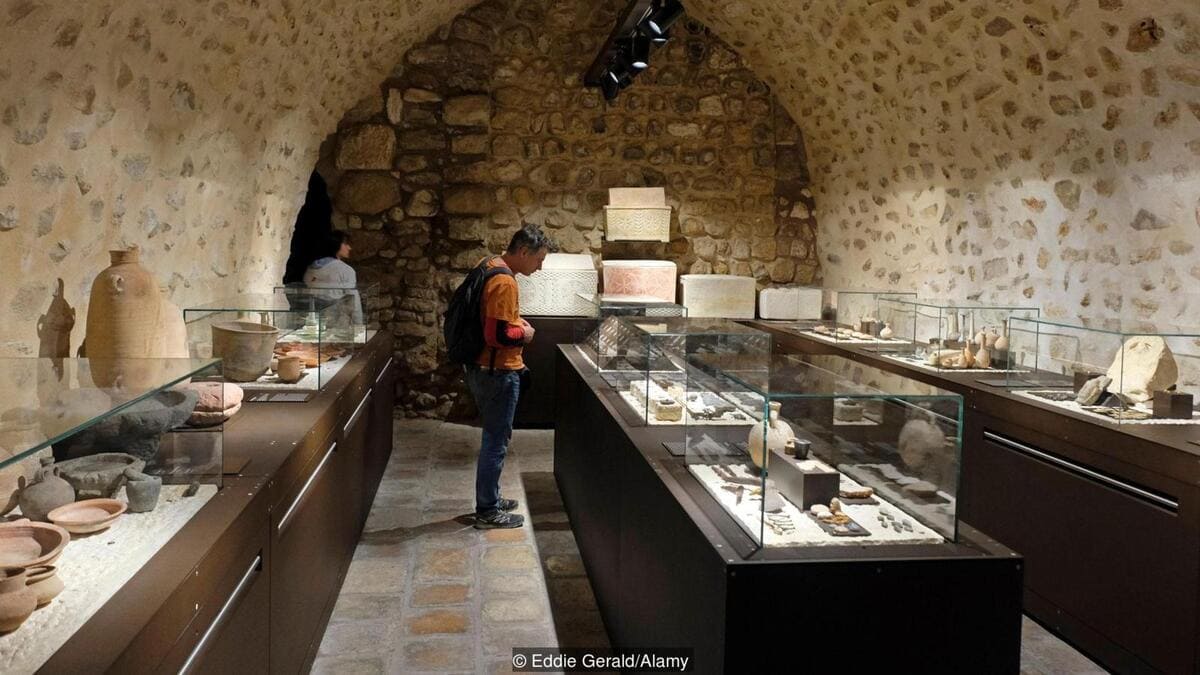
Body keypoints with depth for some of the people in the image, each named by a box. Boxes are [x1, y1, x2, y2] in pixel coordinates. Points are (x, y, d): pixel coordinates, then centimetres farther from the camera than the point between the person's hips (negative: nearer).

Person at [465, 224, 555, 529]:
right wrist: (524, 334, -11)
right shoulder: (504, 282, -23)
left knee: (493, 437, 20)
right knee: (496, 441, 1)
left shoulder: (490, 267, 9)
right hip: (498, 374, -10)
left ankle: (489, 499, 31)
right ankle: (488, 512, 11)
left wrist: (515, 320, 8)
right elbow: (497, 335, -28)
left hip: (483, 369, 10)